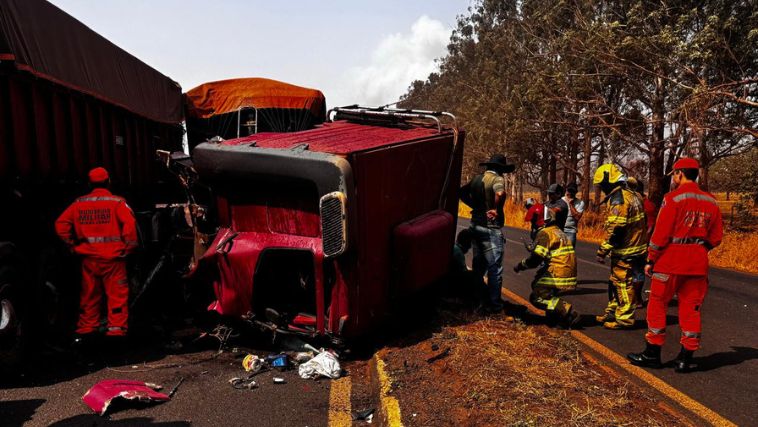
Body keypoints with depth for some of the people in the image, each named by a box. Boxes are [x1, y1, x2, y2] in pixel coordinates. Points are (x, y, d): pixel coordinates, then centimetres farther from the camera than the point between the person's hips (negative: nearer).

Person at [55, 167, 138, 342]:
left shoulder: (79, 203, 7)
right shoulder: (117, 202, -6)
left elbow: (61, 224, 5)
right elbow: (129, 223, -18)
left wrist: (72, 244, 12)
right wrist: (129, 247, -8)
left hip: (89, 257, 4)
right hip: (112, 257, -4)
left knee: (89, 295, 16)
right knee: (117, 294, 2)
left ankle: (85, 329, 25)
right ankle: (116, 329, -1)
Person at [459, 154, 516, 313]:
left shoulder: (476, 178, 9)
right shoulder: (497, 179, -13)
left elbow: (462, 192, 18)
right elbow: (500, 194, -33)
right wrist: (497, 210, -18)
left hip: (476, 225, 8)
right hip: (491, 228, -8)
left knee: (478, 265, 18)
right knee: (494, 268, 2)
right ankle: (493, 304, 7)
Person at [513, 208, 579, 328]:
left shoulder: (545, 233, -9)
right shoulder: (559, 232, 21)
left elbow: (536, 258, -16)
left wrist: (520, 265, -1)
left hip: (558, 277, -10)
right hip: (569, 276, 10)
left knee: (536, 297, -8)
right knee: (537, 284, 23)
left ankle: (567, 312, -15)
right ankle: (554, 316, 20)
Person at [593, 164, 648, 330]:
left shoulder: (618, 200, -20)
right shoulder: (630, 195, 12)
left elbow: (614, 230, -24)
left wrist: (602, 251, -18)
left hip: (625, 251, -10)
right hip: (634, 246, 10)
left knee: (623, 284, -1)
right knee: (616, 281, 18)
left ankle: (624, 318, 7)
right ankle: (612, 312, 29)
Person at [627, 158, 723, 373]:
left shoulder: (673, 198, -11)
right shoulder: (711, 202, 7)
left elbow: (660, 233, -13)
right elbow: (716, 238, 10)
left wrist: (650, 260, -6)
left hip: (671, 261, -5)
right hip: (698, 263, 6)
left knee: (657, 305, 6)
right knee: (691, 308, 10)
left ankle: (652, 353, 12)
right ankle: (685, 358, 15)